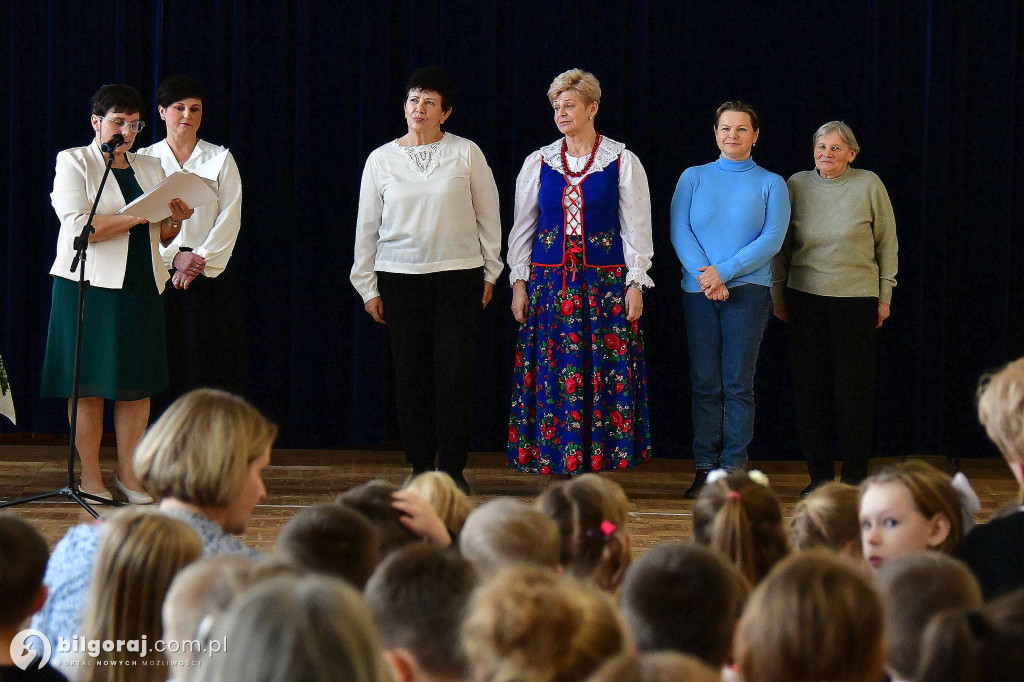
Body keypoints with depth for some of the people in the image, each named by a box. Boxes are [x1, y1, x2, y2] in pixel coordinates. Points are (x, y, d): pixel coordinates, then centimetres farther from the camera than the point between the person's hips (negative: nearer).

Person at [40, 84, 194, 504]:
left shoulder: (150, 169, 17)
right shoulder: (73, 162, 0)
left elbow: (160, 237, 21)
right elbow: (80, 227, -14)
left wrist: (174, 221, -2)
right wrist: (140, 215, -16)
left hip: (141, 286, 5)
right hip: (89, 284, -5)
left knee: (139, 382, 1)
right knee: (89, 383, -2)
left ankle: (128, 474, 7)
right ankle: (90, 476, 5)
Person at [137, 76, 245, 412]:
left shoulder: (220, 159, 8)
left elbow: (230, 219, 1)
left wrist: (200, 260, -12)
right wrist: (174, 257, -12)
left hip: (211, 270, 0)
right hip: (158, 269, 0)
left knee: (209, 365, -5)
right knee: (164, 367, -4)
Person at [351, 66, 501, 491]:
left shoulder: (466, 154, 2)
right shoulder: (381, 159, 7)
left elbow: (488, 216, 8)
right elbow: (367, 225, 12)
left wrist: (490, 273, 7)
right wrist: (367, 285, 10)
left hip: (459, 276, -2)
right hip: (399, 277, 2)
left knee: (454, 374, -7)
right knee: (410, 374, 1)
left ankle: (453, 469, 1)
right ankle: (420, 467, 8)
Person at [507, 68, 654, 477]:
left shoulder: (622, 162, 3)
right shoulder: (538, 163, 10)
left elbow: (636, 227, 3)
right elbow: (522, 227, 13)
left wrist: (635, 283, -3)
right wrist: (519, 282, 6)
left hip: (604, 282, -2)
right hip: (548, 282, 2)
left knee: (602, 373, -5)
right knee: (550, 372, -2)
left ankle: (595, 462, 0)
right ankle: (552, 462, 3)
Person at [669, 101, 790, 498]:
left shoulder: (770, 184, 7)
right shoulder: (693, 178, 12)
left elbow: (772, 239, -3)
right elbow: (680, 231, 3)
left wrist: (724, 271, -13)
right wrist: (703, 273, -13)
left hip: (747, 290, -2)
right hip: (698, 291, 2)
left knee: (738, 383, -5)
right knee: (705, 383, 0)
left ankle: (733, 468, -4)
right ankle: (705, 469, 3)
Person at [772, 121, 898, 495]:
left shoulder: (869, 185, 0)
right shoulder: (797, 185, 5)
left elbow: (887, 243, 6)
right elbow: (781, 244, 13)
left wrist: (885, 295, 5)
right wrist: (778, 293, 12)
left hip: (857, 297, -2)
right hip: (805, 296, 2)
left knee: (854, 387, -2)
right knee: (810, 387, 2)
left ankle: (855, 476, 6)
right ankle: (819, 475, 11)